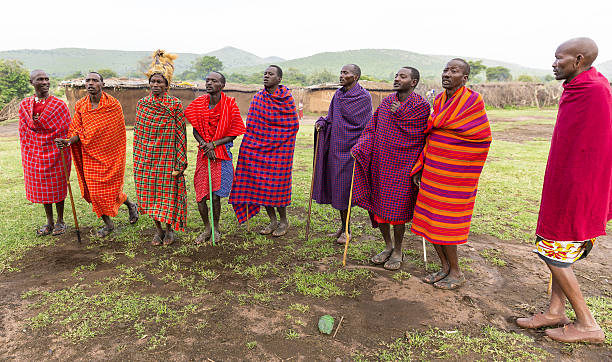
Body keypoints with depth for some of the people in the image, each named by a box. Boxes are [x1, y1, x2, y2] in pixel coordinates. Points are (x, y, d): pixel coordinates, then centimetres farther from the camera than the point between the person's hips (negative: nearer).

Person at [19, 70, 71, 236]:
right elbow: (24, 130, 10)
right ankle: (49, 222, 24)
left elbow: (66, 129, -2)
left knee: (57, 187, 5)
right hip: (35, 154, 3)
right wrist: (27, 153, 9)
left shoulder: (60, 105, -5)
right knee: (41, 188, 11)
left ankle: (60, 221, 20)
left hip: (56, 152, -3)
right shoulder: (24, 105, 5)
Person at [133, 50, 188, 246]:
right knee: (150, 192, 9)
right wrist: (137, 159, 9)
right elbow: (137, 132, 12)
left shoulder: (175, 104, -5)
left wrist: (180, 163, -10)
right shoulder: (142, 103, 8)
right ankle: (158, 230, 25)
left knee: (167, 192, 4)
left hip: (168, 157, -4)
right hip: (146, 157, 4)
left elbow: (180, 134, -6)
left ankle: (169, 230, 23)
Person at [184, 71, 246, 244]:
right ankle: (206, 228, 24)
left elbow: (233, 134, -3)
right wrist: (203, 144, -10)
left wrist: (214, 144, -14)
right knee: (200, 197, 2)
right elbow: (195, 131, 8)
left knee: (215, 195, -4)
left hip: (222, 153, -3)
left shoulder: (230, 104, -6)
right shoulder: (199, 103, 3)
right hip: (203, 153, 3)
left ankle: (216, 228, 21)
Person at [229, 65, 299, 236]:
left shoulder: (287, 99, -3)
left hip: (279, 149, -4)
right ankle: (273, 220, 20)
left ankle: (284, 221, 18)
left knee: (276, 184, -2)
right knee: (260, 183, 5)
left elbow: (294, 126, 1)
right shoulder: (257, 98, 8)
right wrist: (252, 144, 6)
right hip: (258, 148, 4)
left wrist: (278, 141, 1)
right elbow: (251, 124, 13)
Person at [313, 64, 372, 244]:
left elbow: (367, 127, -6)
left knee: (345, 187, -2)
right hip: (335, 147, 6)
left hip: (351, 148, -6)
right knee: (336, 186, 10)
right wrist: (322, 123, -2)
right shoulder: (338, 95, 11)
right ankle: (343, 225, 26)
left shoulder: (364, 97, -6)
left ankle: (346, 230, 13)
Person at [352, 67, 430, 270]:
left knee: (396, 209, 2)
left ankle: (397, 252, 23)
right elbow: (372, 129, 8)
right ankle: (388, 246, 31)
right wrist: (360, 148, -6)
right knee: (378, 206, 11)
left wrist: (398, 113, -8)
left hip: (402, 167, -5)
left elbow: (420, 138, -11)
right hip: (380, 163, 6)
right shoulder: (386, 102, 10)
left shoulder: (421, 106, -7)